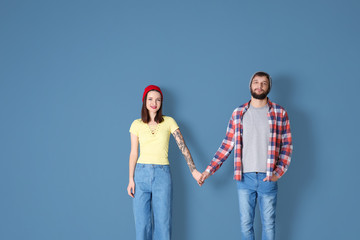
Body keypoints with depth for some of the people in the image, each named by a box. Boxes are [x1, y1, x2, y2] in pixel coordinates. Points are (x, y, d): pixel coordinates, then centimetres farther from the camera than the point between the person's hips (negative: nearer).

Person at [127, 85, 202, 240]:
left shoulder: (169, 122, 4)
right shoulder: (137, 125, 6)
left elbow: (182, 146, -3)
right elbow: (133, 153, 7)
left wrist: (193, 170, -12)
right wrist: (131, 179, 0)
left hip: (162, 174, -1)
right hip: (142, 173, 1)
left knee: (163, 222, -1)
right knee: (142, 223, 1)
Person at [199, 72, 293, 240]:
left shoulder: (280, 113, 2)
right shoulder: (238, 113, 6)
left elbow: (287, 144, 2)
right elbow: (227, 144, 7)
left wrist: (279, 172, -9)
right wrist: (209, 170, 3)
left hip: (268, 178, -1)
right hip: (244, 177, 1)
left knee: (268, 223, 6)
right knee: (245, 223, 7)